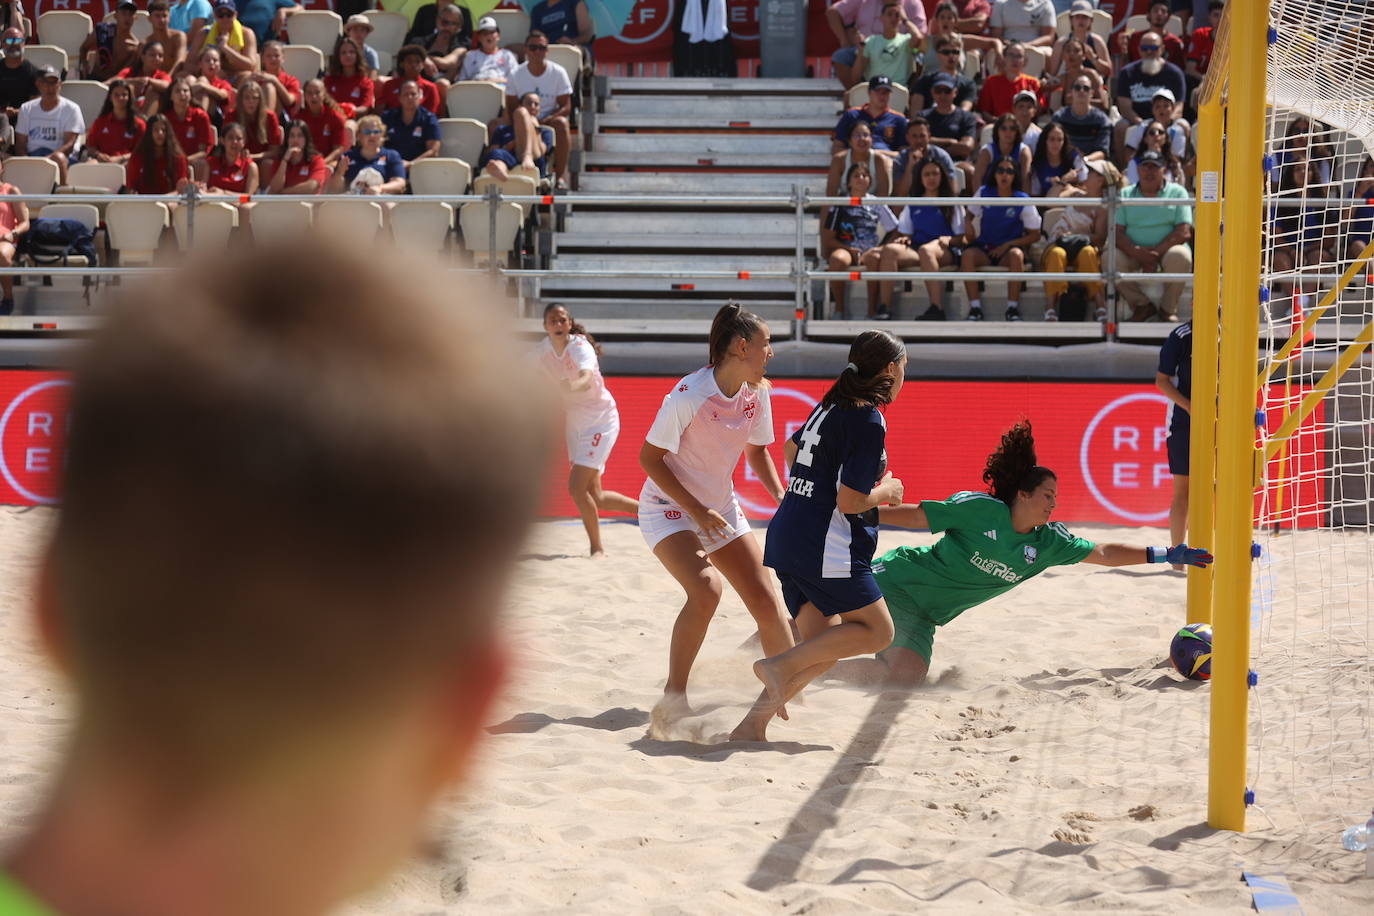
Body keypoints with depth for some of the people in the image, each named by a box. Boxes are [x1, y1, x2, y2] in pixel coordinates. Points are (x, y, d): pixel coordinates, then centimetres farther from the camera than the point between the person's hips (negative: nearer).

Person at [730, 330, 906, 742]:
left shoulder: (832, 406, 13)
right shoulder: (868, 421, -14)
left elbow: (791, 449, 32)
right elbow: (849, 500, -18)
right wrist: (886, 491, 1)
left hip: (788, 535, 9)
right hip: (826, 546, -9)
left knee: (822, 649, 11)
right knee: (877, 631, 2)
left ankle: (752, 724, 1)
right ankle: (781, 666, -11)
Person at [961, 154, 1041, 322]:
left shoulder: (1022, 201, -2)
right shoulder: (983, 193, 4)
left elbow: (1035, 235, 0)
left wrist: (1008, 245, -11)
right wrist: (969, 234, -5)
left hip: (1008, 248, -2)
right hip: (984, 248, 2)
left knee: (1016, 255, -37)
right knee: (968, 255, -32)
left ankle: (1013, 308, -31)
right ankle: (975, 308, -31)